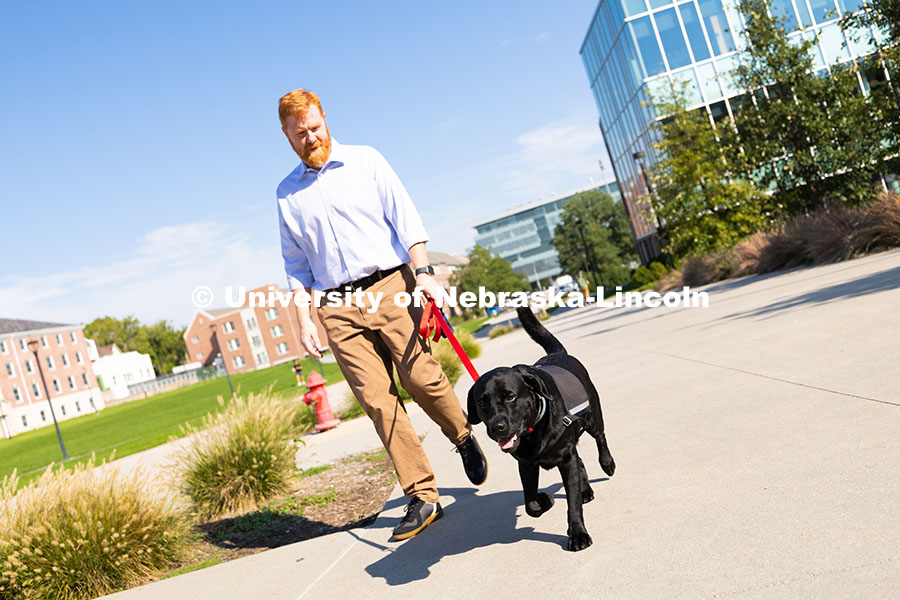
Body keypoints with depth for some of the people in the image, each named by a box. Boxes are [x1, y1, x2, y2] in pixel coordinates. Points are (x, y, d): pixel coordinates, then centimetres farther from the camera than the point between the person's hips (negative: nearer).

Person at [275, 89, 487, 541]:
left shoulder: (365, 161, 10)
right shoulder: (287, 193, 17)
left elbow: (406, 219, 1)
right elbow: (296, 265, 18)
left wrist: (423, 273, -12)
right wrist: (303, 318, 7)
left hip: (390, 287, -2)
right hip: (337, 307, 2)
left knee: (419, 375, -14)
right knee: (377, 399, -5)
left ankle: (464, 437, 16)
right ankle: (422, 497, 1)